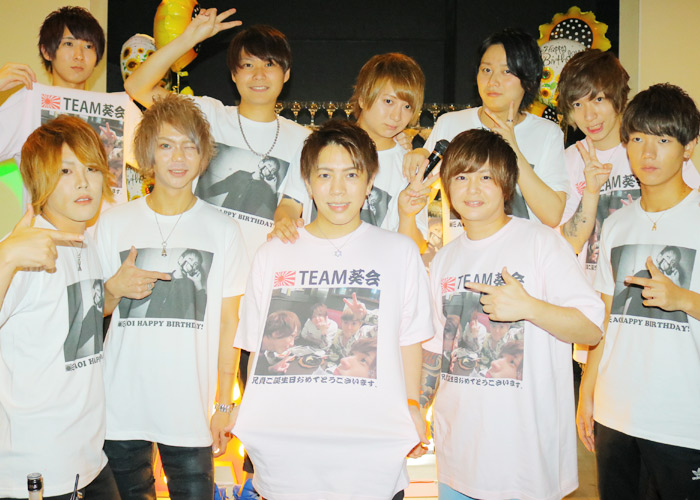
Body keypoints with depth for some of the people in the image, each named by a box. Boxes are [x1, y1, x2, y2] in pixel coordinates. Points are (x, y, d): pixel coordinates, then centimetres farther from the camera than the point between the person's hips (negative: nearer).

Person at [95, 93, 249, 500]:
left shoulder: (223, 230, -1)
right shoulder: (113, 223, 3)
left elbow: (228, 321, 1)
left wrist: (225, 404, 0)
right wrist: (115, 289, -11)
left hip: (191, 407, -1)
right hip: (121, 404, 2)